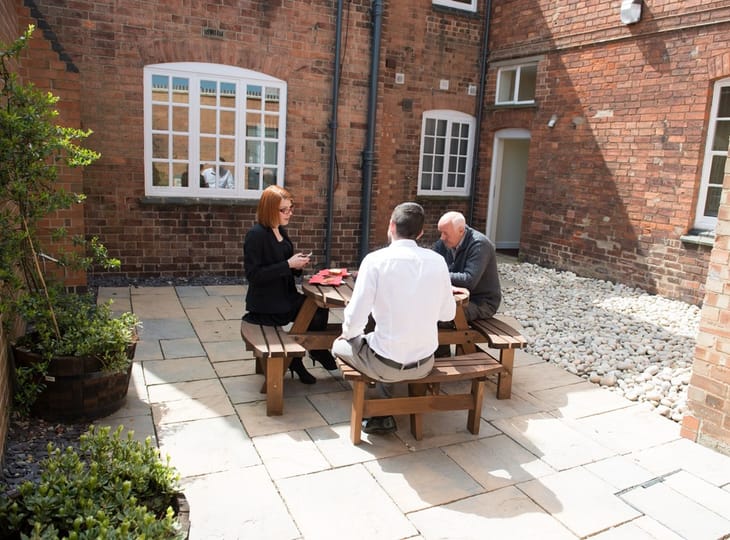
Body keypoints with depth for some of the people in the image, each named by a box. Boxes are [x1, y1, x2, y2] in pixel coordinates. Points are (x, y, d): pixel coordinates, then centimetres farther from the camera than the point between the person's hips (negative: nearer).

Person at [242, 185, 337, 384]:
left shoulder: (281, 231, 9)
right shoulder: (256, 235, -16)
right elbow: (253, 274, -22)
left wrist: (297, 265, -4)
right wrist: (288, 265, -23)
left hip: (285, 296, 8)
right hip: (266, 304, -7)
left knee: (319, 307, -11)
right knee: (314, 315, -12)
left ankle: (317, 351, 12)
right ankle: (294, 360, 12)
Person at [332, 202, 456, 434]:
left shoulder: (376, 259, -15)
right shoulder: (437, 261, -3)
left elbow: (355, 318, -16)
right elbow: (448, 313, 6)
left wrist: (348, 333, 6)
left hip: (387, 365, -4)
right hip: (425, 363, 5)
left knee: (340, 345, 25)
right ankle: (383, 413, 32)